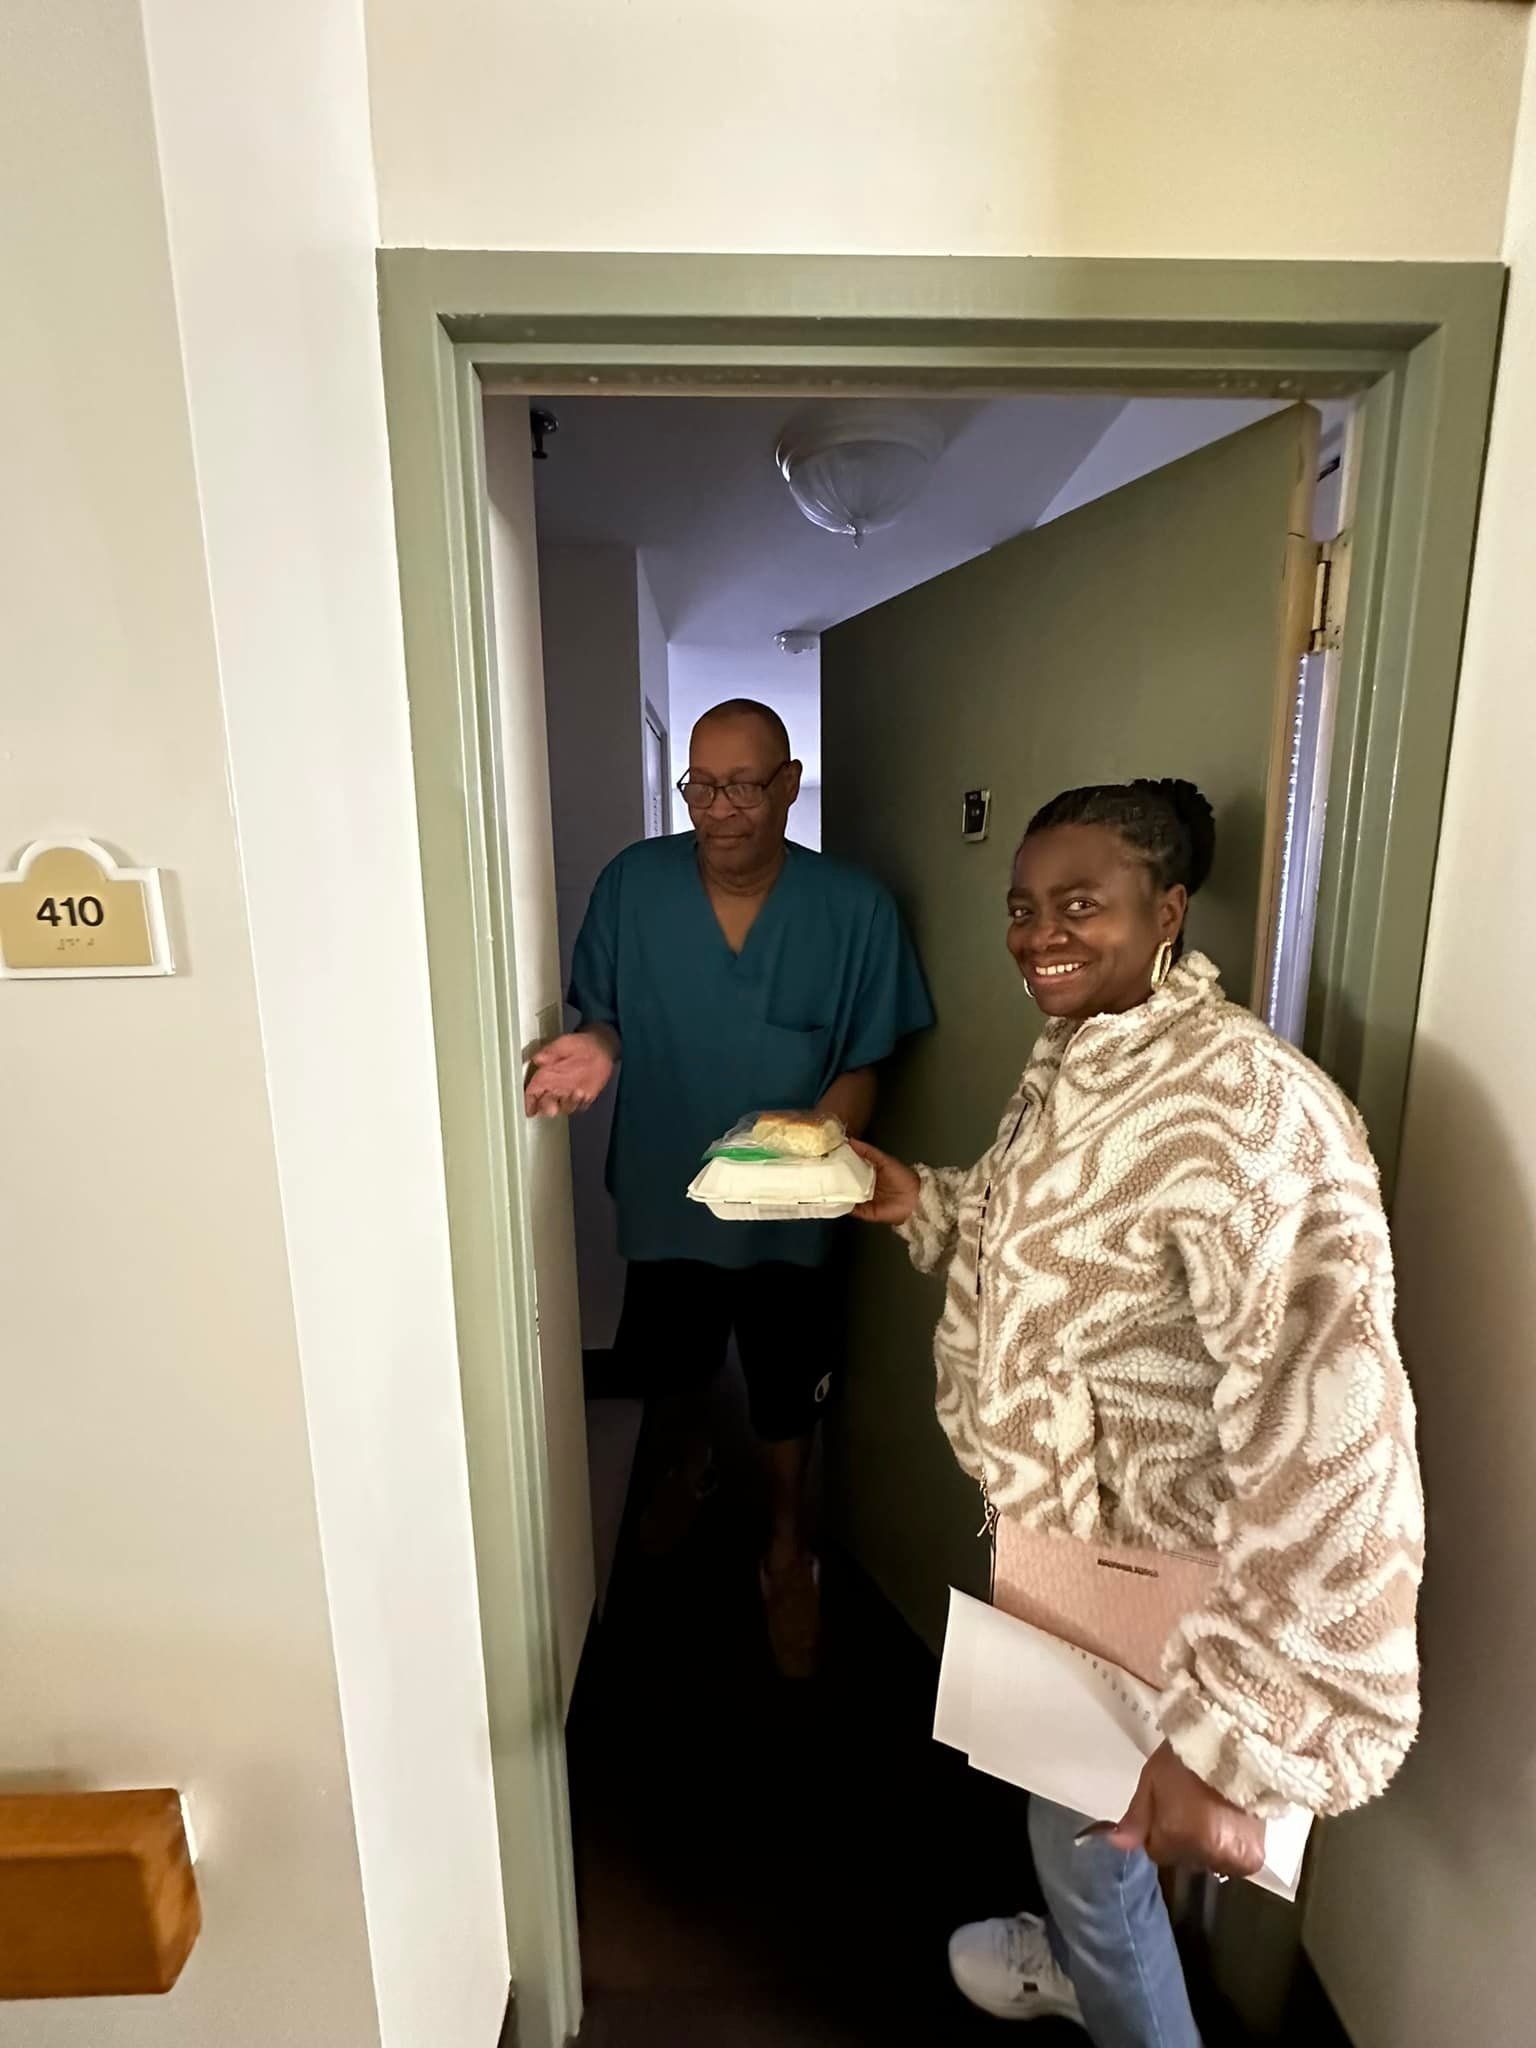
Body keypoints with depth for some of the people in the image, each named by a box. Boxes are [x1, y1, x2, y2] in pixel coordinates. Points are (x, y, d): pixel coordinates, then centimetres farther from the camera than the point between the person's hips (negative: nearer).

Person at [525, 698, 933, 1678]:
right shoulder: (633, 883, -11)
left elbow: (862, 1066, -9)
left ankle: (788, 1546, 45)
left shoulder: (854, 908, -15)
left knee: (786, 1391, 17)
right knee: (671, 1360, 27)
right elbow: (603, 1016, -1)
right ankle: (691, 1461, 61)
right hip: (665, 1191, 3)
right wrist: (597, 1048, -24)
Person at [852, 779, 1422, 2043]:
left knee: (1095, 1833, 20)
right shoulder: (1081, 1053, -2)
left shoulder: (1245, 1111, -32)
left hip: (1145, 1571, -8)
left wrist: (1229, 1738, -31)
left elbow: (1327, 1447, -34)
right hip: (1062, 1528, 9)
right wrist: (922, 1203, -4)